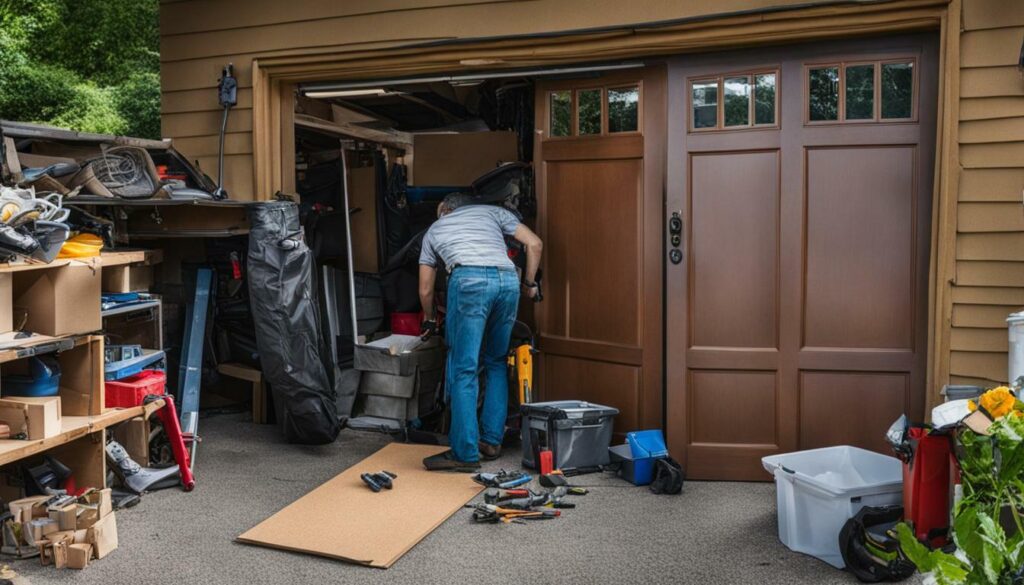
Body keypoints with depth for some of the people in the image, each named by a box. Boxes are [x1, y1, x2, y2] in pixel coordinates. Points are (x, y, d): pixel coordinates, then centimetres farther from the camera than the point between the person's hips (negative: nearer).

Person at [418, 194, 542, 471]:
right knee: (496, 363, 18)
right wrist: (529, 283, 32)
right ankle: (492, 441, 20)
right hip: (508, 280, 3)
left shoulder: (434, 230, 31)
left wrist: (429, 319, 50)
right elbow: (534, 243, 20)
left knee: (463, 370, 0)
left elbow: (425, 290, 32)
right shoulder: (492, 211, 32)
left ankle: (465, 453, -1)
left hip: (469, 280, -3)